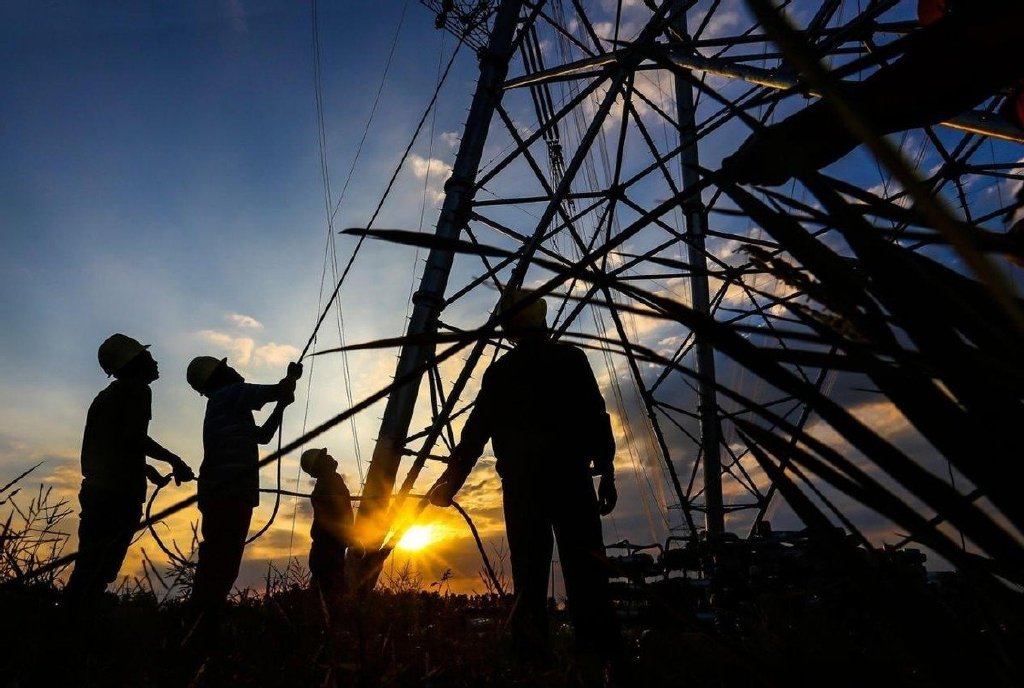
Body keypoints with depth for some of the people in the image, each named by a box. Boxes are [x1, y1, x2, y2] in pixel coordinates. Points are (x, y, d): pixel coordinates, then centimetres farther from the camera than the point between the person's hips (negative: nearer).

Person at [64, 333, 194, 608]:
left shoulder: (106, 395, 23)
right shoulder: (137, 390, -5)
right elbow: (132, 436, -17)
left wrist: (144, 467, 31)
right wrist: (173, 460, -8)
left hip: (97, 490, 9)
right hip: (120, 493, -9)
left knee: (88, 569, 10)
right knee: (97, 573, -9)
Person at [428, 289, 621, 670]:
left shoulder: (499, 371, 12)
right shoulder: (570, 358, 6)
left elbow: (475, 431, 10)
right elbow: (596, 418, -2)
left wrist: (450, 481, 16)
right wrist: (606, 472, 2)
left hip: (520, 482, 2)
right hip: (570, 476, -2)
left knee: (529, 571, 5)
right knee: (585, 568, -3)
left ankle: (531, 655, 3)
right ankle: (599, 652, -10)